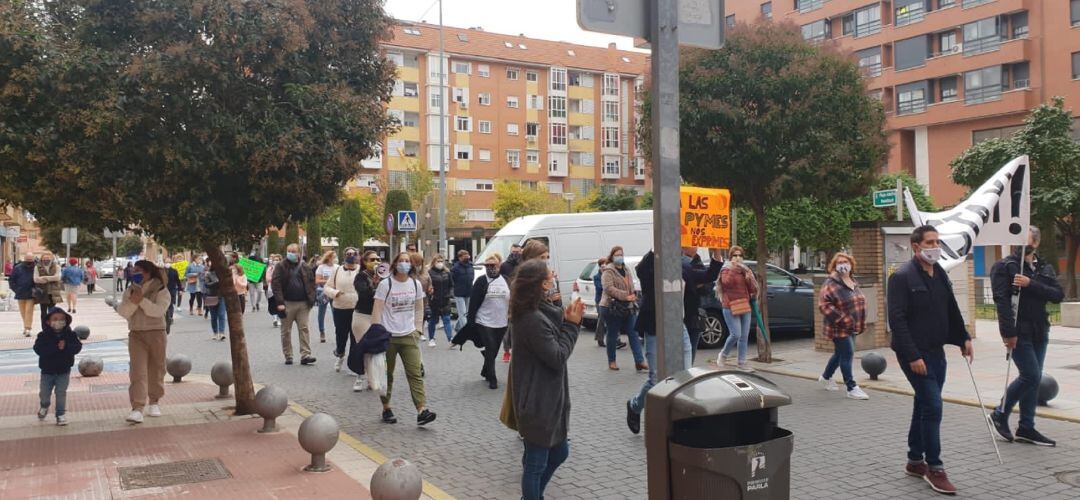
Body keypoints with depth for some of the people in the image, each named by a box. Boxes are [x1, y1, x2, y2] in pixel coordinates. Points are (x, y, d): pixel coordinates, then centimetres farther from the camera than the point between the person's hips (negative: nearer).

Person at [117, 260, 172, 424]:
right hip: (136, 334, 2)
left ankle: (154, 402, 28)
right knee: (137, 371, -8)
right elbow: (123, 312, -1)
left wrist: (142, 300, -23)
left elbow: (159, 310, -18)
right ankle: (137, 408, -14)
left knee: (156, 369, 9)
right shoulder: (130, 291, 10)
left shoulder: (161, 291, -3)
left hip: (156, 333, -2)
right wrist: (133, 301, -18)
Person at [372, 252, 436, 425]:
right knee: (387, 375, 9)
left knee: (415, 373, -7)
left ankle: (421, 411, -12)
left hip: (409, 336, 3)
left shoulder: (416, 284, 5)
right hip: (388, 336, -2)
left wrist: (417, 329, 7)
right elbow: (377, 311, -7)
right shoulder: (385, 284, -6)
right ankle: (386, 408, 23)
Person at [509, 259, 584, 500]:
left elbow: (555, 341, 11)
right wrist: (572, 324, -14)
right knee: (537, 463, 5)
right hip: (538, 402, -10)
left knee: (559, 452, 23)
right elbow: (558, 357, -21)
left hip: (548, 398, 10)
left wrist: (568, 319, -4)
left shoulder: (542, 311, 7)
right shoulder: (533, 319, -24)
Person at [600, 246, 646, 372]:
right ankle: (611, 361, 17)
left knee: (633, 334, 0)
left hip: (628, 308, 6)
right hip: (613, 307, -6)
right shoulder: (608, 271, -9)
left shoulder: (626, 270, 15)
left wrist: (633, 296, 3)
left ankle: (639, 361, -2)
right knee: (612, 335, 4)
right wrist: (625, 296, -25)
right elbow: (608, 288, -21)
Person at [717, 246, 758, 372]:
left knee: (744, 336, 4)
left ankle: (742, 363, 12)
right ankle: (723, 355, 9)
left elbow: (753, 288, 9)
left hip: (745, 306, 6)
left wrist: (747, 274, -6)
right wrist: (733, 269, -19)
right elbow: (726, 282, -21)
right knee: (736, 334, -14)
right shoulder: (726, 269, 0)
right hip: (731, 307, -6)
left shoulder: (745, 270, 16)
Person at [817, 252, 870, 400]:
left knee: (840, 354, 19)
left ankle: (825, 377, 39)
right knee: (847, 355, -9)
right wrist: (843, 319, -23)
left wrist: (862, 324, 13)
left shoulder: (853, 282, 12)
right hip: (839, 328, -8)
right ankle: (852, 388, -2)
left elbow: (860, 302, 23)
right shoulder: (831, 284, -14)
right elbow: (823, 304, -22)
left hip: (852, 327, 8)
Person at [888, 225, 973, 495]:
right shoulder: (902, 277, -15)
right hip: (915, 354, -8)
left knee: (924, 405, 14)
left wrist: (964, 338, 14)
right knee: (933, 406, -11)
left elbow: (951, 310, 22)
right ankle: (934, 468, -1)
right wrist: (913, 356, -23)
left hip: (936, 351, 8)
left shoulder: (940, 273, 10)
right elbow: (897, 320, -19)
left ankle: (915, 461, 26)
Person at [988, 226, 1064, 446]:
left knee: (1033, 378, 9)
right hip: (1019, 332, -6)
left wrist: (1030, 284, -18)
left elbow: (1058, 295, -4)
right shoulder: (1004, 266, -6)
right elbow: (1001, 300, -14)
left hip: (1039, 332, 6)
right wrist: (1009, 332, -21)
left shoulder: (1045, 269, 12)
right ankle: (1000, 414, 9)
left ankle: (1026, 428, 17)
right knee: (1031, 376, -10)